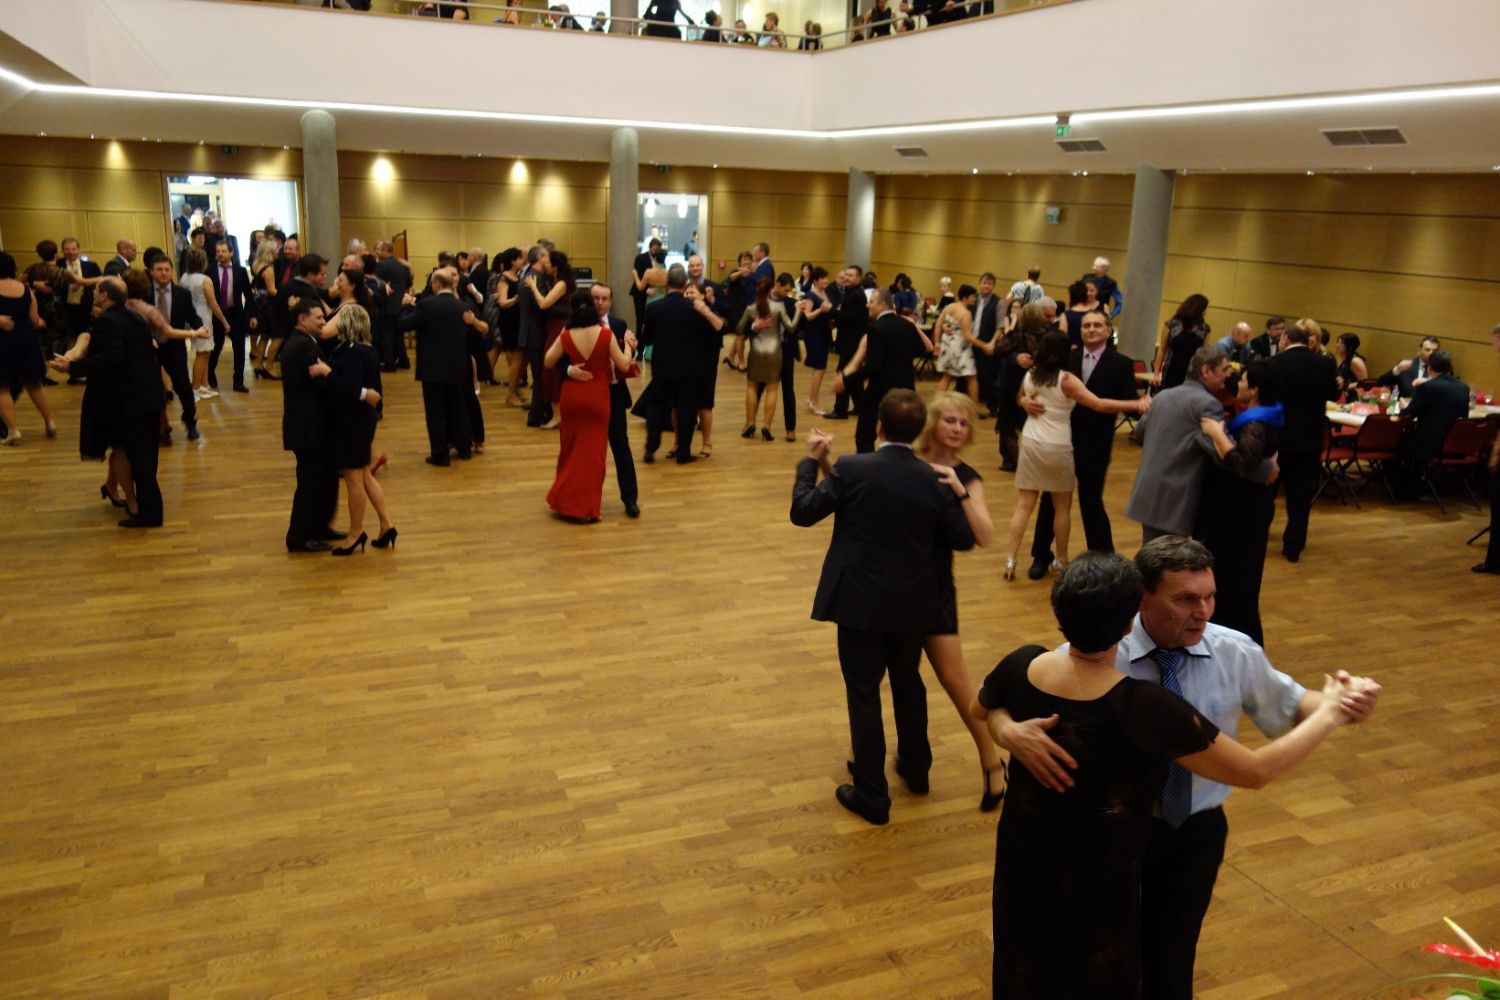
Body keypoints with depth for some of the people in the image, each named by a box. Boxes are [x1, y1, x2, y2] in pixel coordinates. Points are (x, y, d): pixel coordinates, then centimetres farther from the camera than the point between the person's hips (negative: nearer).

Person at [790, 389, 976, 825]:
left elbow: (802, 512, -8)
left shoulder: (851, 469, -16)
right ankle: (915, 767, 43)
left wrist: (811, 462, 5)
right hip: (912, 603, 4)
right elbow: (963, 539, 1)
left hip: (861, 601, -3)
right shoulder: (934, 480, -8)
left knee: (864, 694, 7)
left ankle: (872, 796, 15)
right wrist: (961, 492, 15)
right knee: (908, 682, 25)